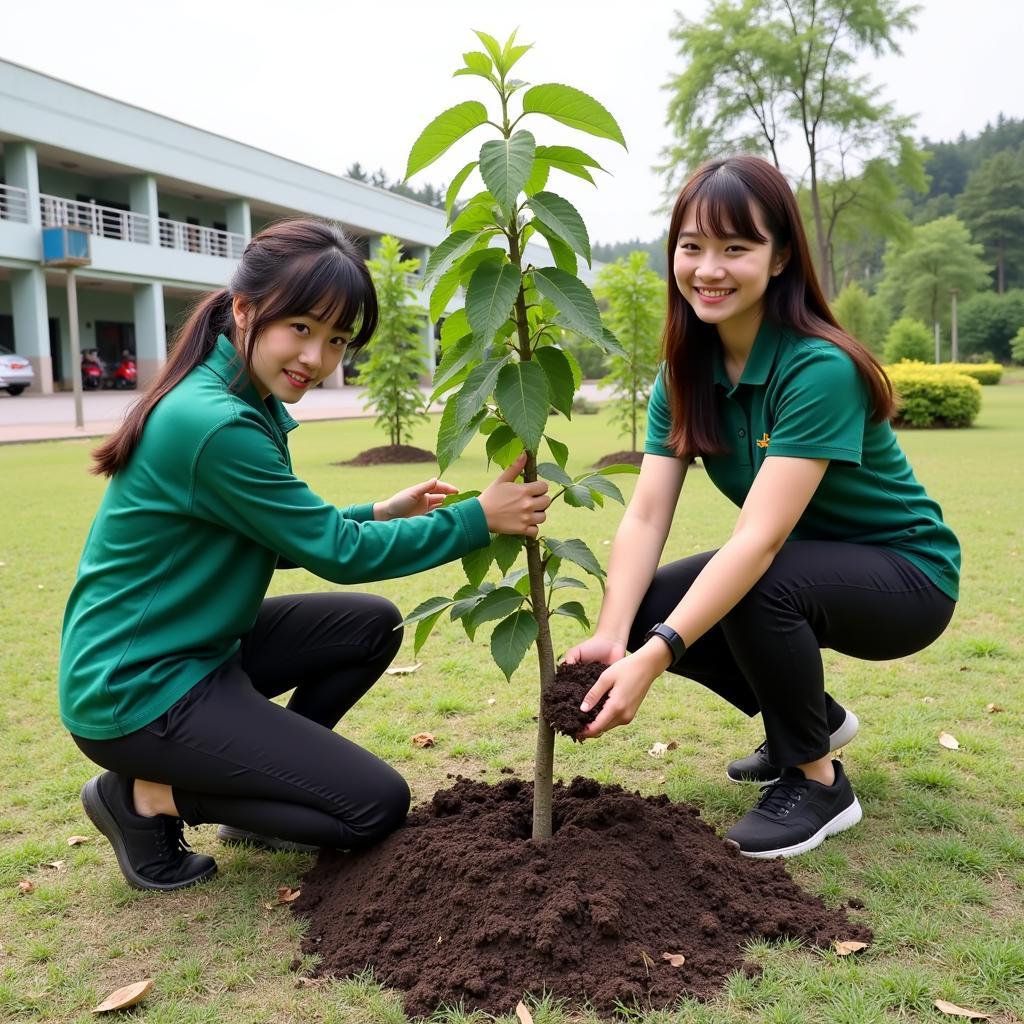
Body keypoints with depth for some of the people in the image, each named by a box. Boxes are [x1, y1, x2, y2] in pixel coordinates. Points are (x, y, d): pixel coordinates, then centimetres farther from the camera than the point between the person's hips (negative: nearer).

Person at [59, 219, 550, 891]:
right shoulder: (214, 425, -26)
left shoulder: (240, 402, 3)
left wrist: (380, 513, 5)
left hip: (190, 648, 9)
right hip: (135, 693, -9)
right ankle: (149, 796, 1)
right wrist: (479, 518, -14)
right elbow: (339, 554, -19)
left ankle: (259, 785, 15)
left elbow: (287, 537, 13)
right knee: (379, 805, -6)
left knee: (373, 625, 11)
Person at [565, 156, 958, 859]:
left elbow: (761, 538, -36)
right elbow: (646, 515, -16)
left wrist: (653, 657, -44)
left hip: (906, 575, -7)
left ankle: (818, 780, -5)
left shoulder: (820, 370, -29)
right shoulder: (686, 371, -8)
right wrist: (611, 637, -31)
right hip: (804, 569, 7)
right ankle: (815, 716, 15)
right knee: (647, 609, -9)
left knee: (761, 586, -34)